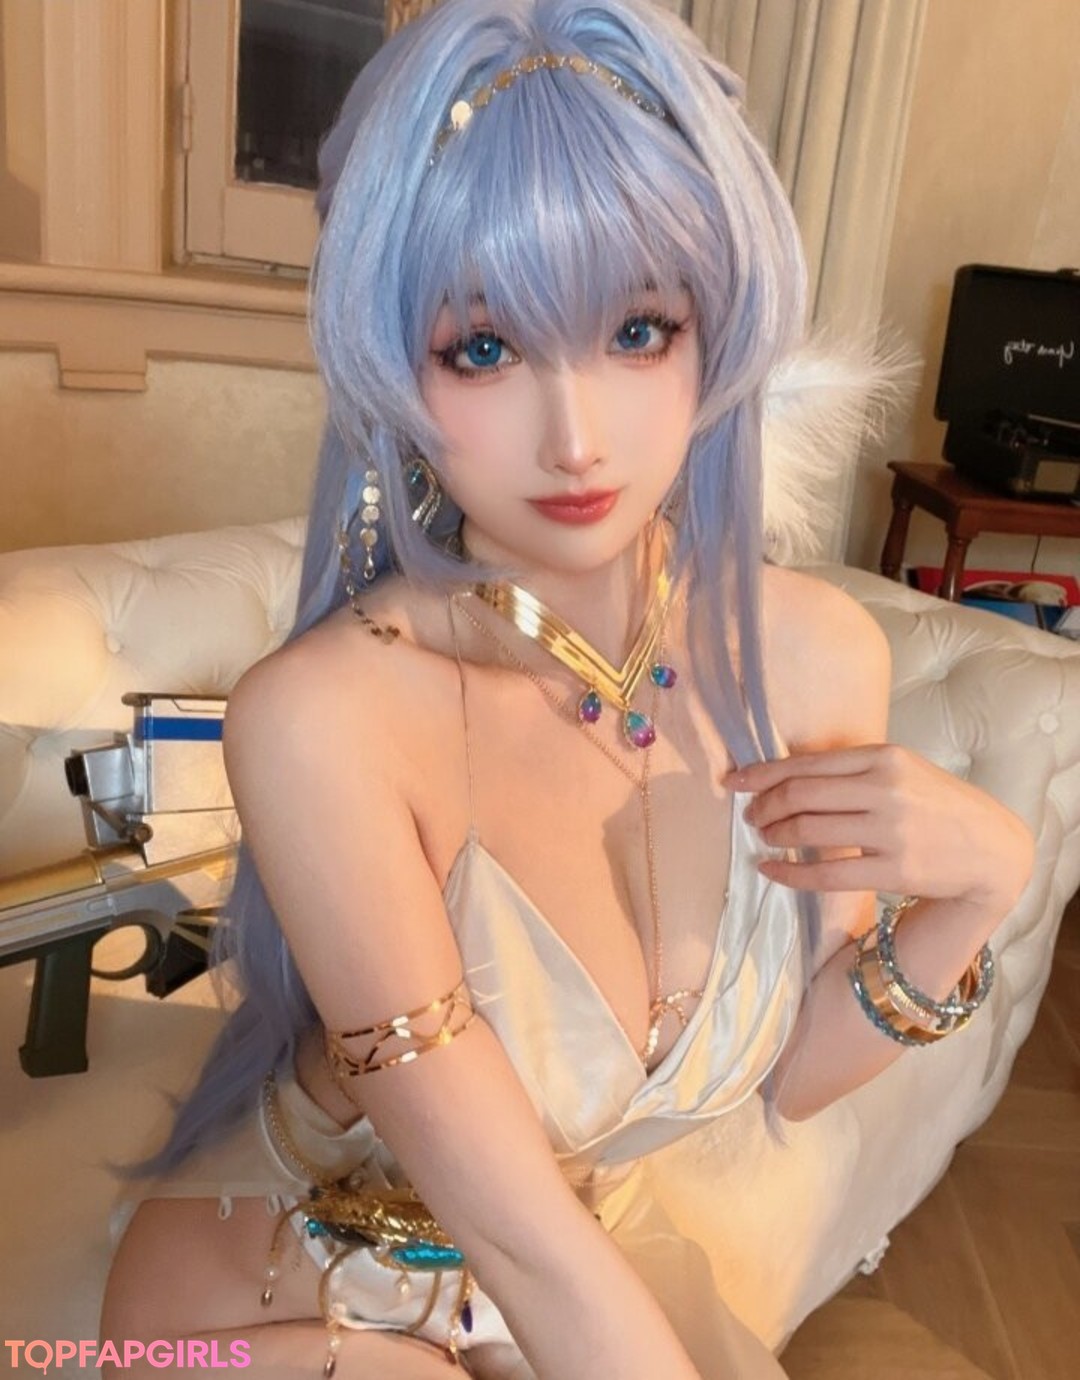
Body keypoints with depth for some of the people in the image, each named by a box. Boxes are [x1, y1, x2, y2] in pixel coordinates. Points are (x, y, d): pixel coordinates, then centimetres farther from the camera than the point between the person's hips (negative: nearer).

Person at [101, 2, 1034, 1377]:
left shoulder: (819, 658, -17)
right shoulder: (322, 717, -32)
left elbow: (790, 1069, -6)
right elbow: (518, 1241, -27)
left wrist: (972, 889, -20)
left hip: (605, 1255, 4)